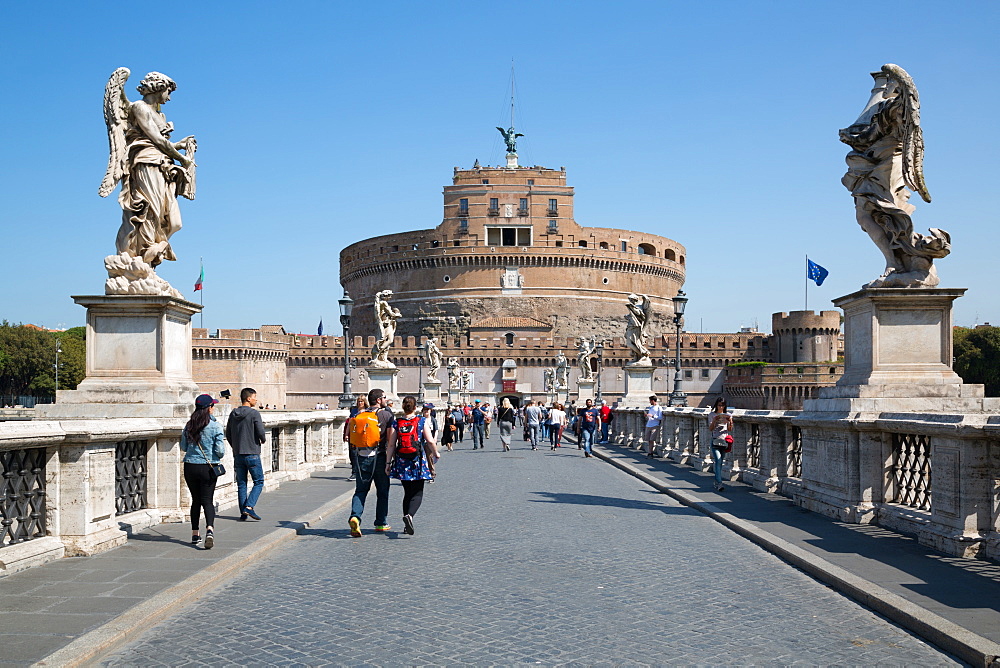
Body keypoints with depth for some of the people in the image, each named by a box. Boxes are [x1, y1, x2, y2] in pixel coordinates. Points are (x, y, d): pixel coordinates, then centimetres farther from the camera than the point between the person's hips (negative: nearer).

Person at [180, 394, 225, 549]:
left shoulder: (189, 426, 3)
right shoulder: (215, 427, -10)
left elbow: (183, 447, 9)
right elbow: (220, 451, -12)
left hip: (190, 467, 3)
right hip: (208, 468, -3)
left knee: (196, 500, 15)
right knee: (207, 500, 0)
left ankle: (195, 534, 19)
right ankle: (209, 529, -23)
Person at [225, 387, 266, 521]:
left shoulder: (233, 414, 8)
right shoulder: (254, 413, -10)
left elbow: (228, 435, 11)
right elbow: (261, 432, -15)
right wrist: (263, 440, 6)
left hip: (237, 455, 6)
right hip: (252, 453, -6)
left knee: (241, 485, 9)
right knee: (258, 482, 4)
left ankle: (243, 513, 8)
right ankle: (249, 507, -12)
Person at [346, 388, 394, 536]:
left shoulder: (359, 415, 9)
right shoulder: (386, 414, -5)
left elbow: (352, 441, 10)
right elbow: (390, 438, -10)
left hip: (362, 457, 4)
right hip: (379, 457, -3)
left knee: (360, 490, 7)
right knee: (382, 492, 10)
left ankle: (355, 516, -16)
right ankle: (381, 523, 17)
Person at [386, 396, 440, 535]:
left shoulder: (396, 423, 1)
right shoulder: (422, 421, -4)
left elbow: (391, 445, -2)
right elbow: (430, 441, -8)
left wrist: (388, 463, 4)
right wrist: (436, 454, 9)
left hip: (401, 463, 3)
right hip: (418, 463, -3)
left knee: (408, 492, 15)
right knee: (417, 493, 3)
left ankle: (407, 525, 15)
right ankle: (409, 515, -24)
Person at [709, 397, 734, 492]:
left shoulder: (727, 415, 9)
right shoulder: (713, 415, 4)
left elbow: (729, 430, 3)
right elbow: (710, 428, -3)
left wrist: (730, 422, -16)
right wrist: (714, 420, -20)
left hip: (724, 441, 3)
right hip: (715, 440, -3)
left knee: (720, 462, 9)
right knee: (718, 462, -14)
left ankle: (717, 482, 20)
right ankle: (719, 484, -20)